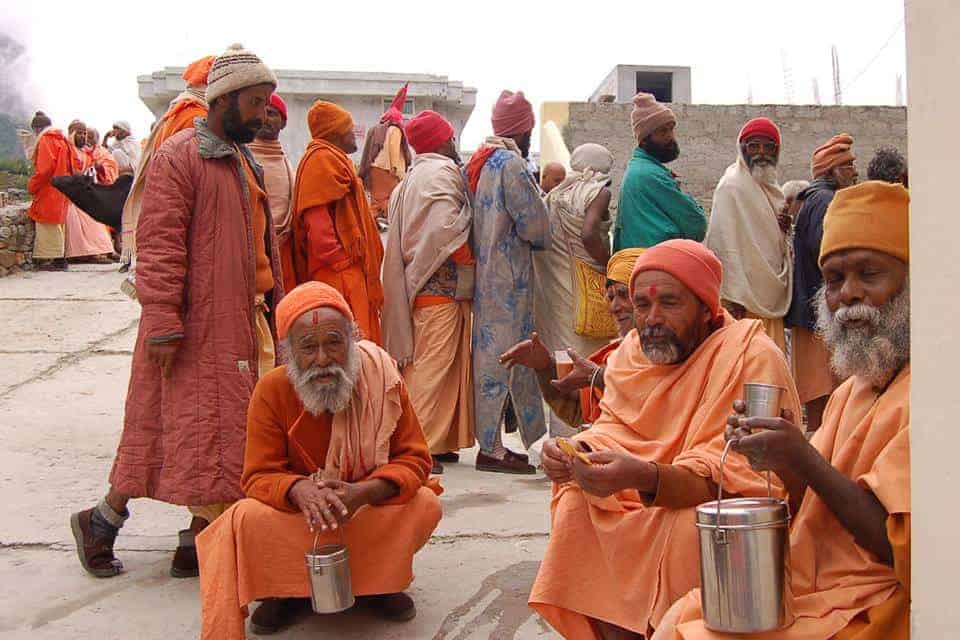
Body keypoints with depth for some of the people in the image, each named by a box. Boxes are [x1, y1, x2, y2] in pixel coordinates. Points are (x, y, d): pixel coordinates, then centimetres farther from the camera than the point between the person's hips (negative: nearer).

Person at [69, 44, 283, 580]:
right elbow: (159, 244, -17)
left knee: (231, 431, 7)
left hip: (247, 322, 8)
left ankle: (200, 541, 16)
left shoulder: (245, 162, 18)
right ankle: (102, 522, 18)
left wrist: (276, 306, 19)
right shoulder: (179, 157, -10)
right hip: (198, 327, -8)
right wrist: (163, 324, -21)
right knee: (189, 427, -1)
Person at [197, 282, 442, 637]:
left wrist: (363, 493, -35)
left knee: (425, 504, -26)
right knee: (246, 519, -29)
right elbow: (258, 477, -13)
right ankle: (285, 588, 2)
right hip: (296, 516, -1)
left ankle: (378, 581, 3)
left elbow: (414, 459, -14)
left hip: (372, 511, 1)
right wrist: (299, 489, -38)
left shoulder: (382, 378, -16)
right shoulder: (272, 390, -17)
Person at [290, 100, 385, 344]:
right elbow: (317, 219, -19)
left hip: (349, 271, 11)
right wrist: (337, 258, -20)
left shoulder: (334, 160, 25)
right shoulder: (321, 160, -8)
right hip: (338, 275, -11)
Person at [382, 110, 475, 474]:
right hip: (443, 284, -10)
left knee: (447, 364, 13)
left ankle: (440, 441, 18)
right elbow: (445, 230, -19)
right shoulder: (440, 173, -8)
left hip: (422, 280, 10)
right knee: (434, 364, -9)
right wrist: (471, 257, -6)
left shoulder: (414, 177, 21)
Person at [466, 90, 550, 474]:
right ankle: (492, 447, -1)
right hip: (508, 276, -9)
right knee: (503, 354, -5)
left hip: (484, 271, 9)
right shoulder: (511, 164, -13)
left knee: (490, 350, 12)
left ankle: (491, 441, 19)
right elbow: (536, 227, -13)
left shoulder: (476, 163, 13)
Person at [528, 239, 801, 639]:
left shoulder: (753, 358, -19)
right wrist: (577, 453, -23)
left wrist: (643, 478, -41)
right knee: (576, 504, -12)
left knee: (691, 527, -33)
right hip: (646, 503, 6)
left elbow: (736, 479, -26)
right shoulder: (633, 351, 3)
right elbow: (614, 429, 1)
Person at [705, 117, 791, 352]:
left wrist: (783, 229, 1)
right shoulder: (732, 186, -11)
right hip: (745, 299, -9)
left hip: (770, 295, 9)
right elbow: (726, 244, -17)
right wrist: (734, 297, -22)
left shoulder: (769, 188, 16)